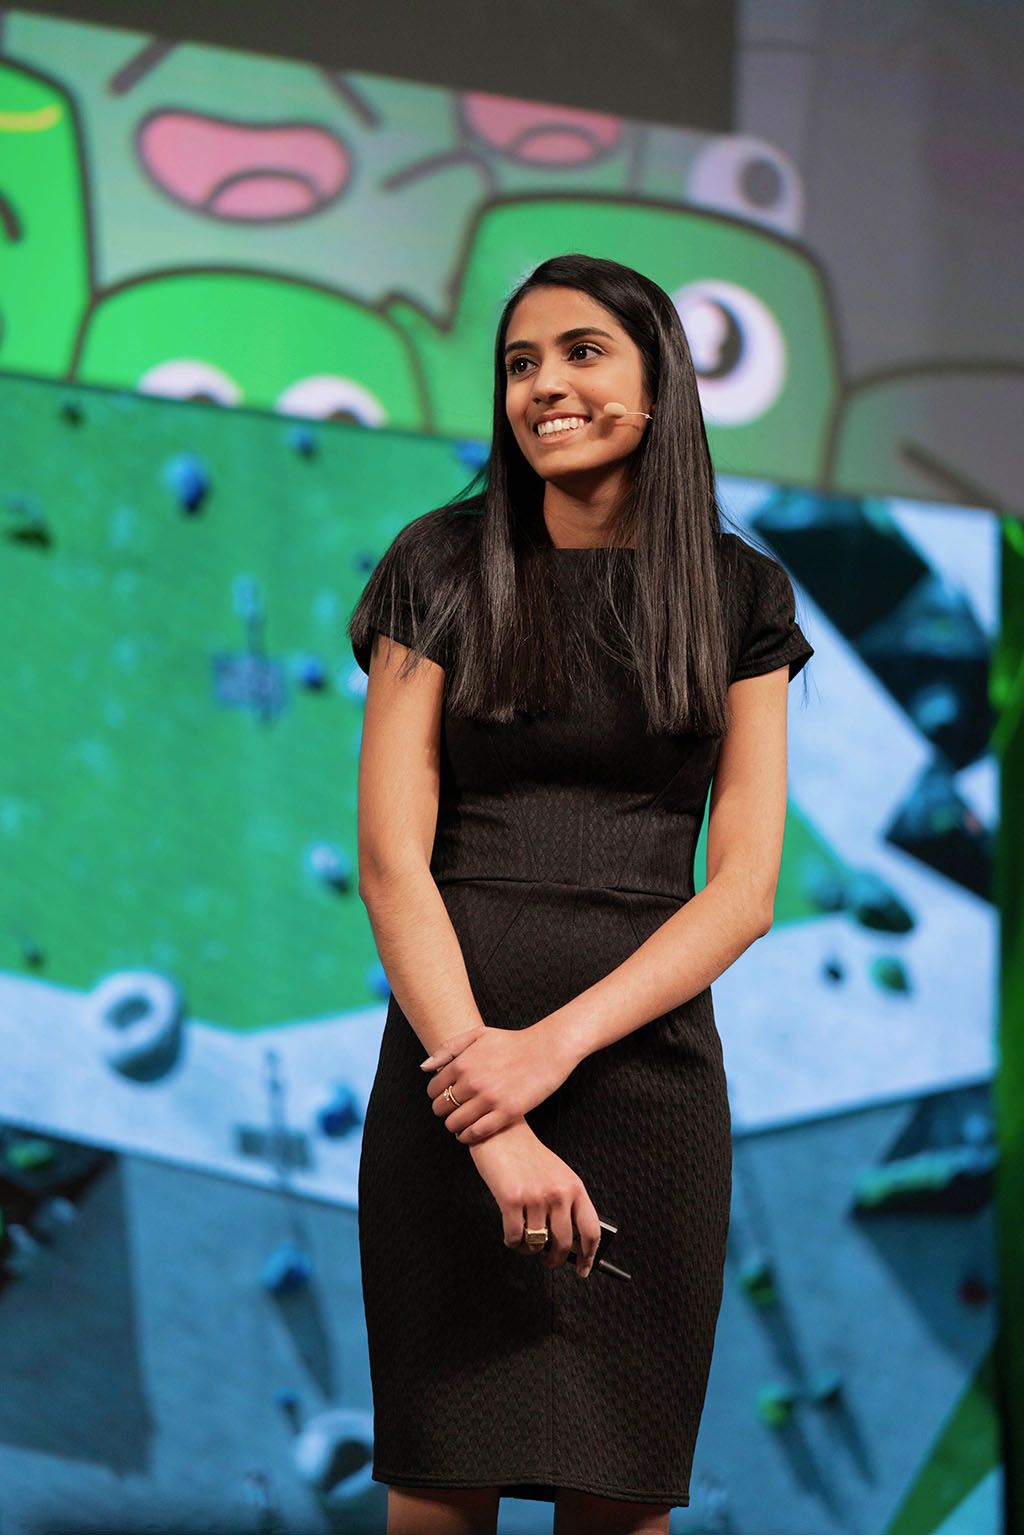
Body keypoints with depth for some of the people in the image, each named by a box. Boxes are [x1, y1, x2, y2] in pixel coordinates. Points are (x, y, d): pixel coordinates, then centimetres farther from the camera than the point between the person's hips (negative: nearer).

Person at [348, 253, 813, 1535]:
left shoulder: (737, 595, 7)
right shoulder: (442, 570, 3)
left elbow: (745, 887, 1)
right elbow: (390, 859, -4)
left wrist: (555, 1046, -14)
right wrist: (494, 1129, -15)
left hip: (646, 1062, 1)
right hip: (454, 1059, -1)